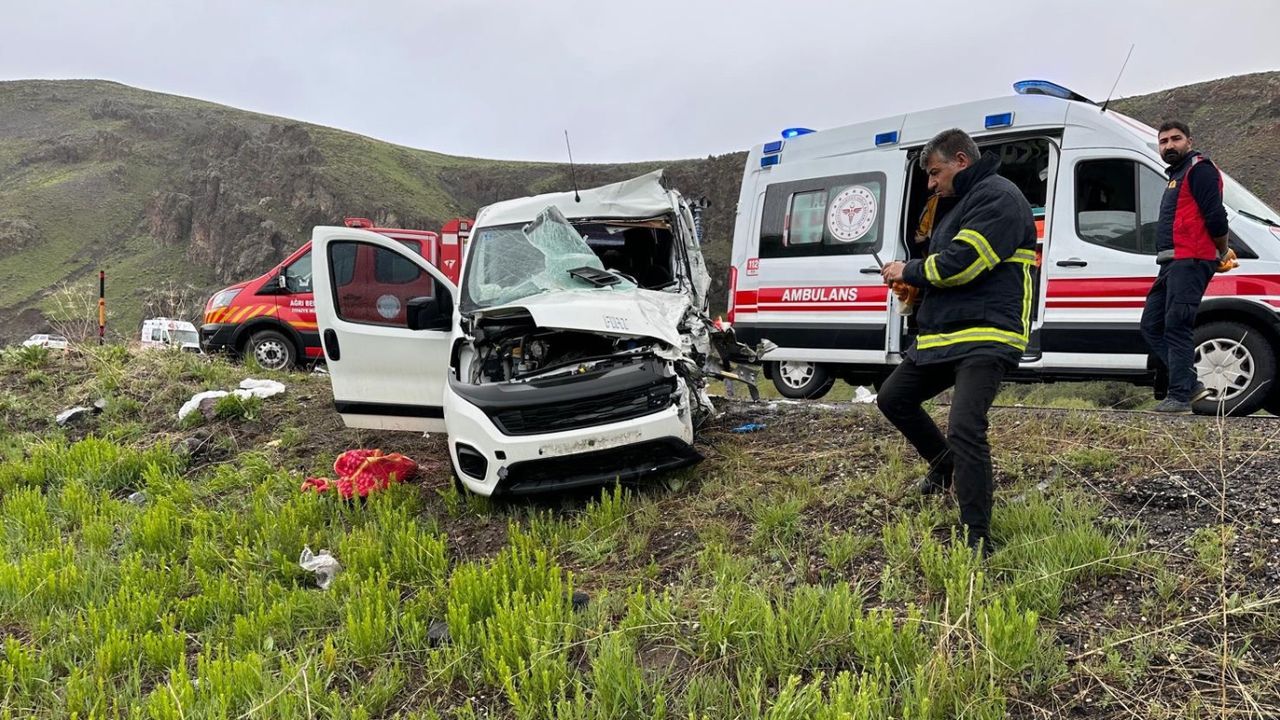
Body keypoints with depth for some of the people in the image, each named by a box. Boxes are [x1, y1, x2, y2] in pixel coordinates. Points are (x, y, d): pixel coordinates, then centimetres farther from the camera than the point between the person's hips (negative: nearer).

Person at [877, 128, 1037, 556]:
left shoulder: (998, 197, -10)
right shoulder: (961, 204, 23)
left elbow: (960, 263, -22)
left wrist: (909, 271, -6)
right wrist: (914, 286, 7)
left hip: (985, 338, -11)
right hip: (941, 335, 11)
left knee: (964, 430, -22)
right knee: (893, 398, 18)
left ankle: (976, 539, -14)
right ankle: (947, 468, 35)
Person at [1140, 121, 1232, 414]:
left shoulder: (1199, 169, -6)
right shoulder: (1177, 175, 26)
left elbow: (1216, 216, -14)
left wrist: (1223, 253, -3)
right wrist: (1220, 253, 20)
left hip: (1190, 263, -10)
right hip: (1172, 265, 10)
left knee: (1176, 328, -13)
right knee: (1152, 325, 9)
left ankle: (1180, 397, -11)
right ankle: (1190, 384, 12)